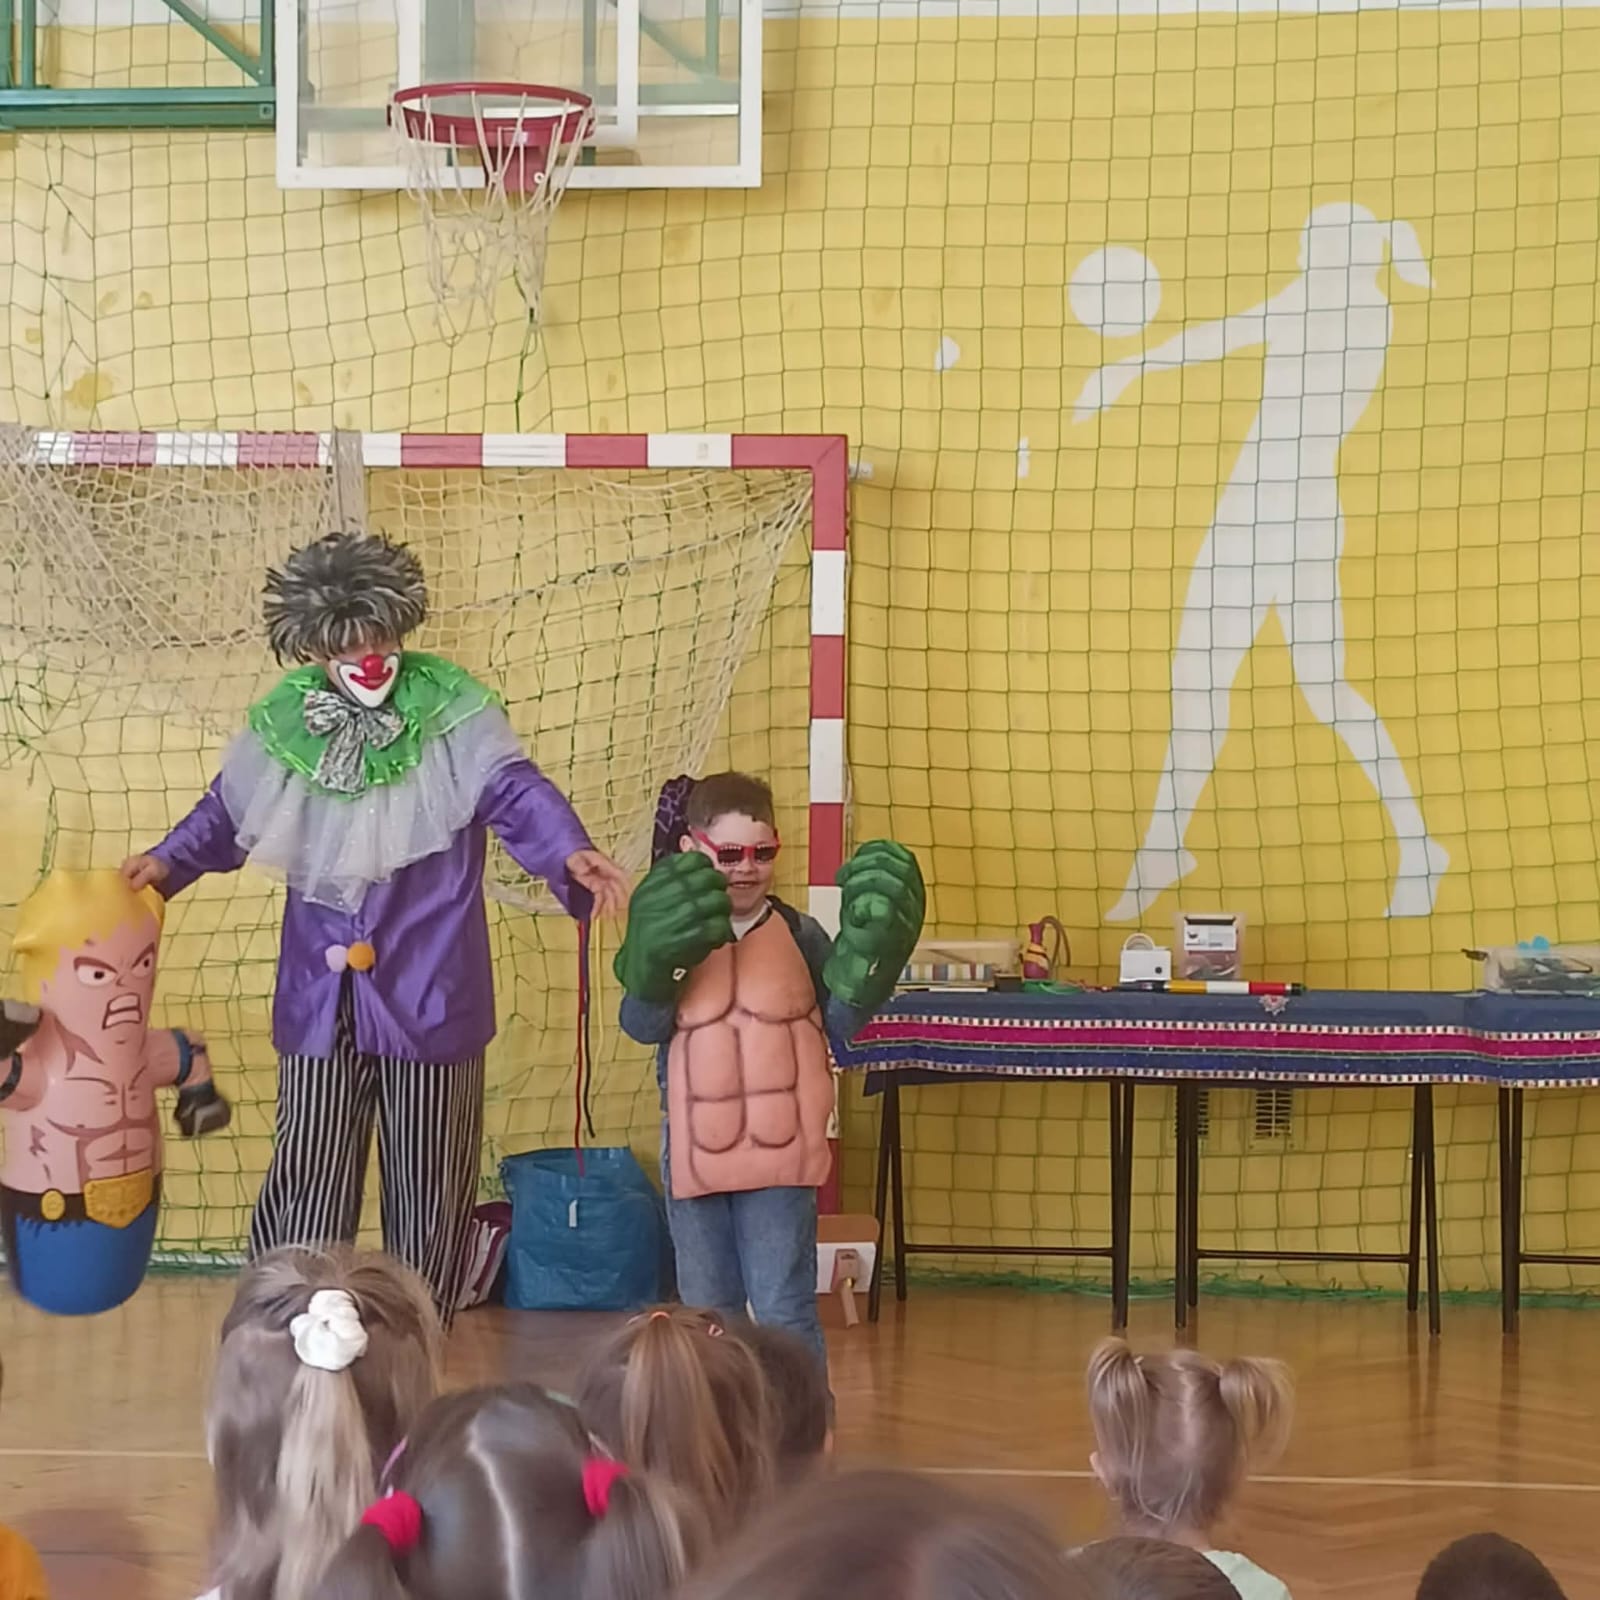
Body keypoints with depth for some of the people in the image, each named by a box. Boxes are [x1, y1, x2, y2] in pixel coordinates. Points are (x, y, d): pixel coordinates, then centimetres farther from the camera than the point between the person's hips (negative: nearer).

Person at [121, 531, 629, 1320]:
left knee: (428, 1182, 10)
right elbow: (227, 814, 16)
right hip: (320, 995, 2)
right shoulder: (281, 724, 1)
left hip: (429, 993, -2)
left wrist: (570, 854, -39)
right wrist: (166, 861, 1)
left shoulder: (451, 711, -9)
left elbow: (517, 793, -20)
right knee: (306, 1182, 4)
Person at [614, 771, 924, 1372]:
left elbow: (838, 1022, -2)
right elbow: (642, 1025, -11)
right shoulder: (672, 936, -1)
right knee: (709, 1313, 16)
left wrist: (869, 957, -17)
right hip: (696, 1153, 1)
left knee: (785, 1312, 0)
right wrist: (656, 965, -28)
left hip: (780, 1150, -1)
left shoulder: (798, 935, 0)